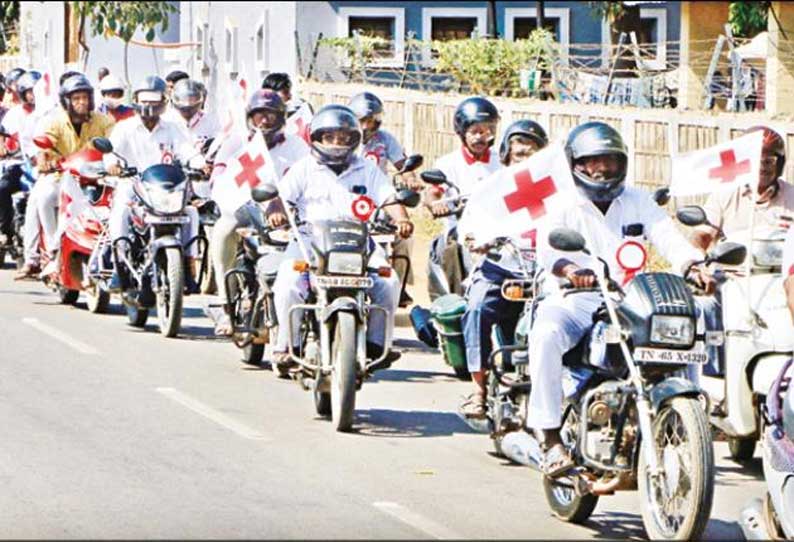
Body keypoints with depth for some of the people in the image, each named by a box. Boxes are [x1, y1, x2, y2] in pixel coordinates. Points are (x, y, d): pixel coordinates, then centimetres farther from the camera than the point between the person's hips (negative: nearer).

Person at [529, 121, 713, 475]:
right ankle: (551, 438, -31)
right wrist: (569, 268, -38)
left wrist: (693, 266, -22)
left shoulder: (637, 201, 15)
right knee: (545, 337, -35)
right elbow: (547, 246, -15)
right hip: (573, 300, -3)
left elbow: (668, 238, 0)